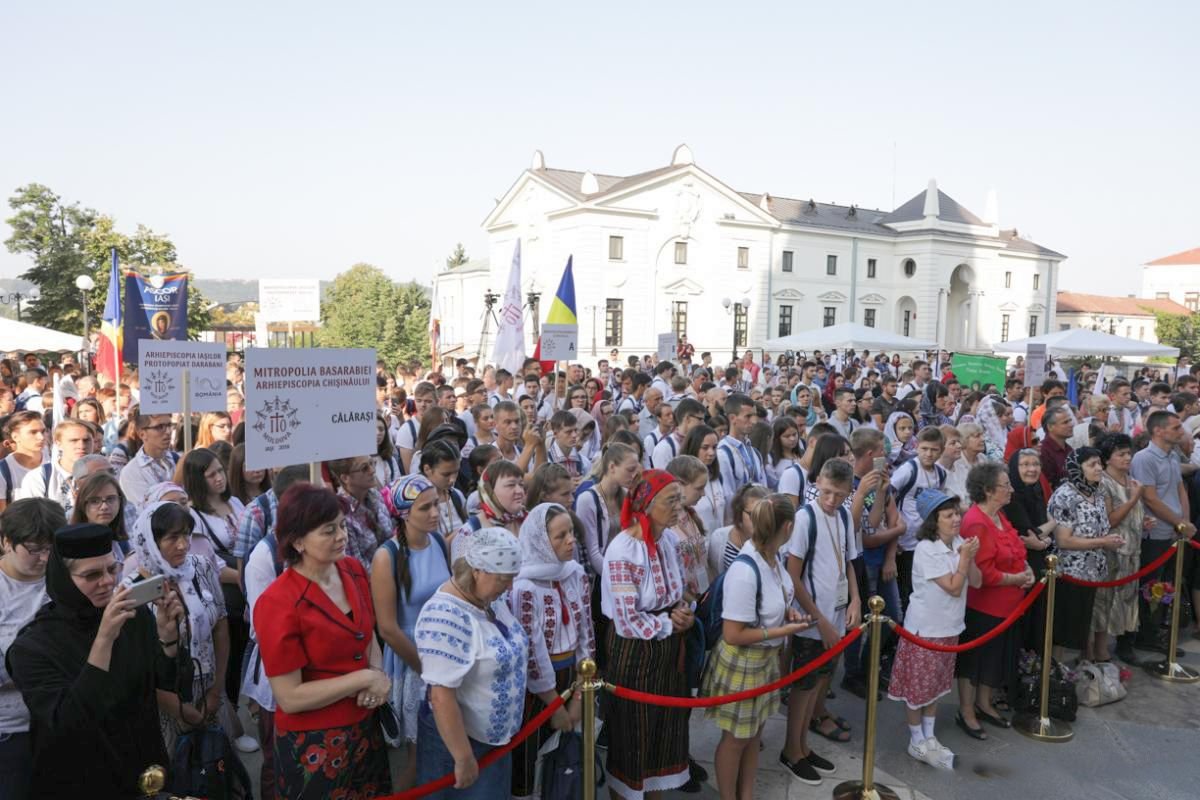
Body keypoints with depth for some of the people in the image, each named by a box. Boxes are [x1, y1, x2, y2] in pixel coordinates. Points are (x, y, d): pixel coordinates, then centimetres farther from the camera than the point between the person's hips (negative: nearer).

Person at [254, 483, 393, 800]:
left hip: (366, 727, 6)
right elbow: (289, 697, -21)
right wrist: (363, 679, -20)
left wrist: (379, 674, -9)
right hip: (313, 745, -6)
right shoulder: (277, 604, -23)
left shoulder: (354, 570, -5)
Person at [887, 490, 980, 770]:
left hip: (948, 628, 7)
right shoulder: (926, 550, -21)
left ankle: (929, 736, 32)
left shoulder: (958, 543, 0)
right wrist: (965, 557, -19)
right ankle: (917, 741, 21)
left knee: (937, 684, 18)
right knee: (918, 685, 6)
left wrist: (970, 558, -15)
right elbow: (954, 588, -20)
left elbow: (977, 582, 0)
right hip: (924, 628, -7)